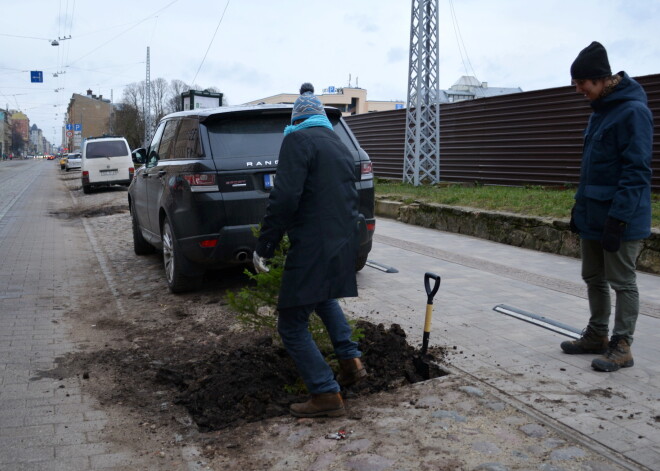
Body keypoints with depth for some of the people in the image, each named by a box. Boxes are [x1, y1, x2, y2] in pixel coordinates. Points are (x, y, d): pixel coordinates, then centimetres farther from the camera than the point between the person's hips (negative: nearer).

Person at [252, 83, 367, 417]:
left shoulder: (298, 140, -8)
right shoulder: (340, 146, 17)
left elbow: (285, 198, -19)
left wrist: (264, 247, -13)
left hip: (311, 248, -9)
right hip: (343, 244, 9)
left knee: (292, 326, 4)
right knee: (324, 297, 35)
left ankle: (327, 395, 7)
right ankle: (350, 360, 31)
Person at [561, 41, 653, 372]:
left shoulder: (633, 111, -15)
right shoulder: (600, 109, 13)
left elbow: (637, 171, -19)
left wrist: (618, 218, -22)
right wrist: (580, 205, 17)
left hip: (620, 220, -9)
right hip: (593, 216, 9)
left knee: (622, 282, 2)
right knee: (593, 278, 16)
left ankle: (622, 347, 13)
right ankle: (597, 335, 29)